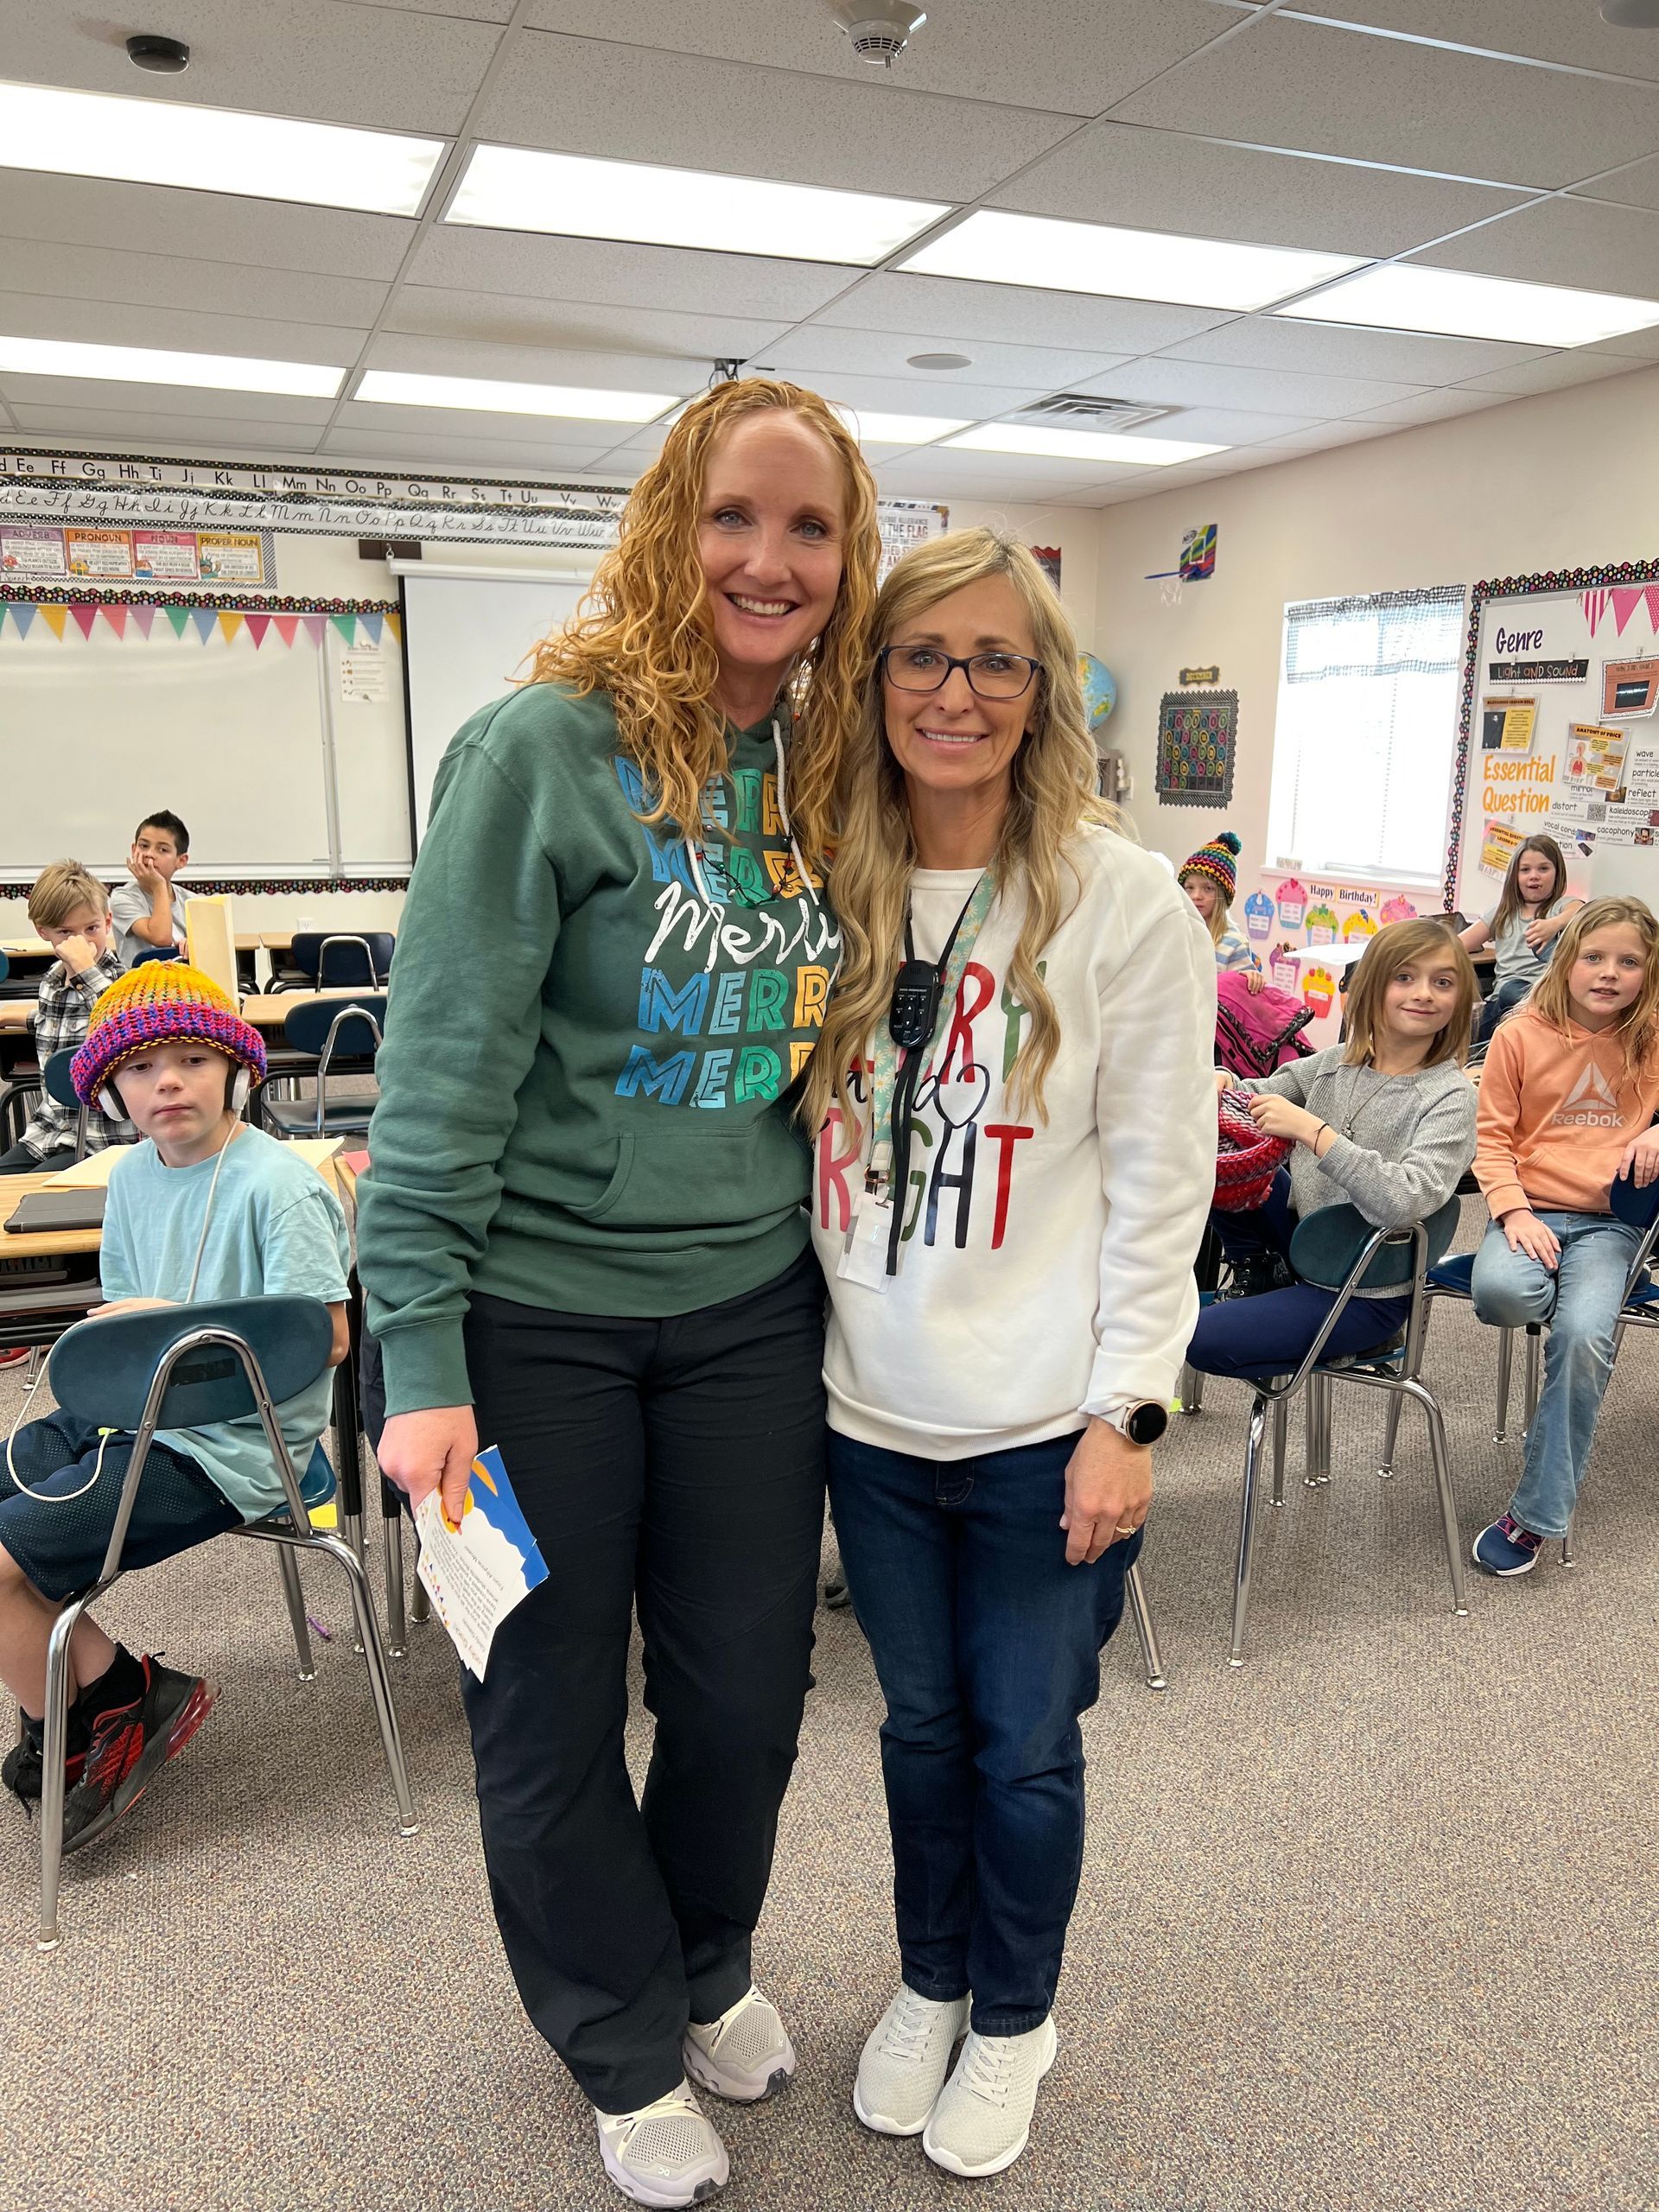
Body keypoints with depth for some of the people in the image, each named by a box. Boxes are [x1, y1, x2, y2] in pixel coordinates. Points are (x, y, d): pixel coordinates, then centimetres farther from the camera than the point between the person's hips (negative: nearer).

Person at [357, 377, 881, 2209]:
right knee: (551, 1711, 13)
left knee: (745, 1686, 18)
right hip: (538, 1315, -4)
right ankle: (624, 2044, 42)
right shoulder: (543, 750, -14)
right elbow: (443, 1072, -15)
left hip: (750, 1312, 5)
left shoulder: (826, 772, 4)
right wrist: (420, 1356, -17)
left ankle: (708, 1968, 49)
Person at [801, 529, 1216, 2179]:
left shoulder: (1124, 904, -9)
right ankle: (928, 1985, 46)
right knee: (922, 1721, 21)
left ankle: (1013, 2021, 41)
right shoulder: (833, 895, 2)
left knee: (1025, 1746, 14)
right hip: (875, 1411, 3)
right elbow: (805, 1148, 8)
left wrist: (1127, 1415, -10)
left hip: (1043, 1426, -3)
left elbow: (1158, 1184, -9)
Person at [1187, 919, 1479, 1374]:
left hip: (1365, 1293, -6)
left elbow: (1408, 1201, -31)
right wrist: (1223, 1083, -13)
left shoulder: (1450, 1095, -16)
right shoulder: (1335, 1063, 1)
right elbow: (1251, 1100, 12)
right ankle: (1257, 1273, 7)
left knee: (1200, 1340, -20)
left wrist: (1312, 1130, -34)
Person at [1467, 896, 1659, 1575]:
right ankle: (1571, 1290, 6)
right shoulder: (1522, 1035, 0)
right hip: (1532, 1207, 0)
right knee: (1501, 1294, -35)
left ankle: (1534, 1517, -13)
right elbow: (1492, 1135, 2)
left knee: (1583, 1337, -26)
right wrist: (1513, 1212, -11)